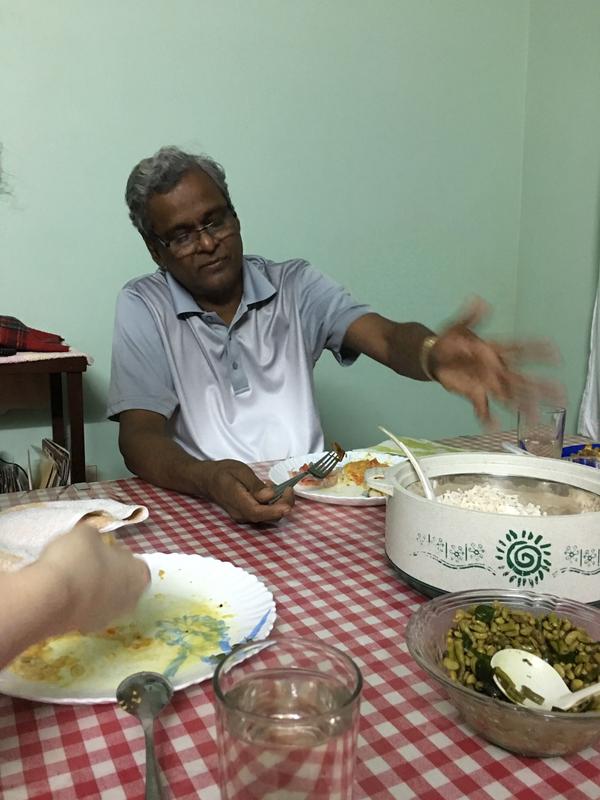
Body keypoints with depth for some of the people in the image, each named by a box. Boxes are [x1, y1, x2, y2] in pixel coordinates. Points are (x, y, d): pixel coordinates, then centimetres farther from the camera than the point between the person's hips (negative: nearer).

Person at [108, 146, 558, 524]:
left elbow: (387, 338, -8)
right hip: (202, 506, 0)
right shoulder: (144, 307, -1)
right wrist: (209, 479, -31)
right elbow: (140, 437, -9)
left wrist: (434, 355, -34)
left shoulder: (295, 286, 5)